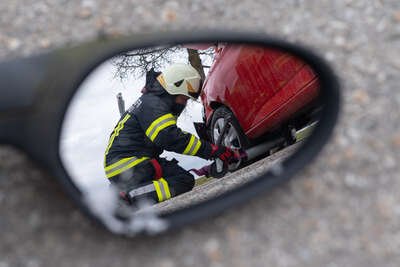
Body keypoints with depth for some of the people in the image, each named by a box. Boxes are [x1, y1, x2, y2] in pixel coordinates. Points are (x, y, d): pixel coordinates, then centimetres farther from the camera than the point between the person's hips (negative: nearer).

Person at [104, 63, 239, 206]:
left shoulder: (150, 101, 21)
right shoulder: (153, 103, -12)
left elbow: (170, 136, 25)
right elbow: (171, 138, -24)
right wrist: (214, 151, -23)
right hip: (128, 166, -10)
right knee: (185, 181, -16)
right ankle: (129, 196, -30)